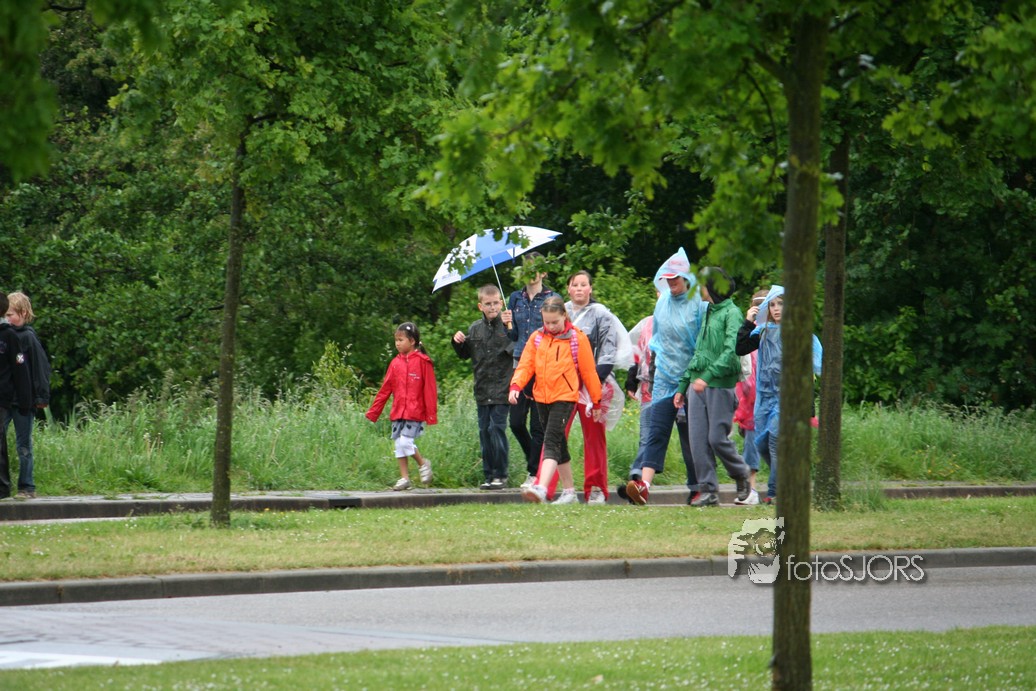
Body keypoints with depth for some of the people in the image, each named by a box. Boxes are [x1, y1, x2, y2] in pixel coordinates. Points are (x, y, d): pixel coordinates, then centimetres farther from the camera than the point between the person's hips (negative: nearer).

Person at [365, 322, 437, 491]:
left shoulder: (423, 362, -6)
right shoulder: (396, 363, 9)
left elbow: (429, 389, -6)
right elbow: (385, 389, 12)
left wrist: (431, 415, -9)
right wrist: (373, 412, 11)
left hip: (415, 412, -6)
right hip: (397, 412, 6)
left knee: (405, 441, -16)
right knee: (399, 444, 6)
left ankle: (423, 463, 8)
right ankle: (404, 478, 15)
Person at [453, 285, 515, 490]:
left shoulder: (507, 327, -5)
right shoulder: (475, 329, 11)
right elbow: (464, 355, 22)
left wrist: (511, 330, -23)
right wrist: (458, 342, 3)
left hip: (501, 388, -6)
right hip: (482, 389, 6)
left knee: (497, 428, -10)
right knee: (484, 431, 8)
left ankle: (501, 475, -2)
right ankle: (489, 475, 15)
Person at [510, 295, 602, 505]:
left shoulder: (577, 339, -3)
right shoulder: (537, 338, 8)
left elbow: (588, 371, 1)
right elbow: (526, 364, 4)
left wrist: (596, 401, 5)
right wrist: (516, 385, -16)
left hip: (565, 397, -6)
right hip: (542, 398, 6)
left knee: (552, 442, -19)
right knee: (559, 445, 14)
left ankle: (541, 488, -32)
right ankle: (569, 491, 24)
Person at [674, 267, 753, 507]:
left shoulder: (731, 313, -6)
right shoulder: (708, 314, 19)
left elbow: (731, 351, -18)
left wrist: (708, 375, -28)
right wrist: (683, 386, 20)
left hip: (720, 386, -7)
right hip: (697, 385, 7)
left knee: (717, 438, -7)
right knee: (698, 440, 0)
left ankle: (742, 476, 16)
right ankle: (707, 490, 2)